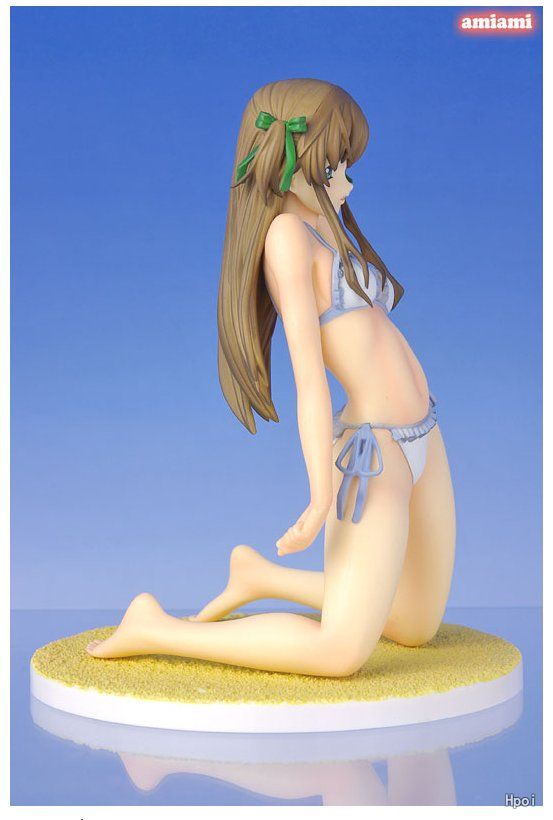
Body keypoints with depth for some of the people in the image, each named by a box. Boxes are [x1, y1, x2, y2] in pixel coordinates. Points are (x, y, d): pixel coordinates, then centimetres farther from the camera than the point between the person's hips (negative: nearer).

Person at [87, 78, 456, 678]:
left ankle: (261, 577, 24)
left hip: (420, 439, 10)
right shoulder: (286, 232, -13)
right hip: (373, 448, -10)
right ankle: (153, 629, -3)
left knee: (416, 629, 16)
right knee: (341, 654, -17)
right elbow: (308, 369, -20)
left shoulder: (328, 226, 14)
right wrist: (322, 496, -22)